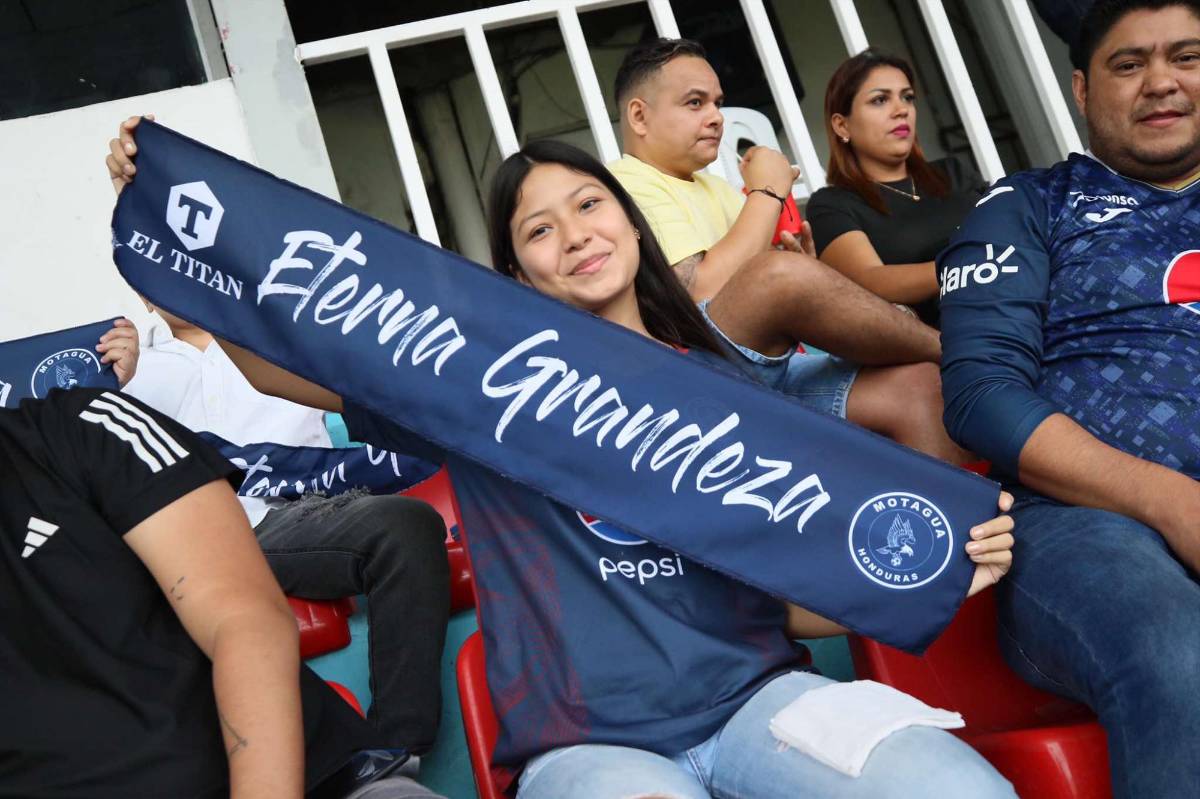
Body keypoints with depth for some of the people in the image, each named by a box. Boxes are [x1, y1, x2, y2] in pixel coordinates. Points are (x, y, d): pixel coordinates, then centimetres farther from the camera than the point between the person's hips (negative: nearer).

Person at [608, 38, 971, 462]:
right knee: (781, 273, -32)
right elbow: (706, 294, -19)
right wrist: (767, 191, -8)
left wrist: (802, 260, 1)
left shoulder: (713, 188, 25)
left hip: (773, 369, 9)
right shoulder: (624, 185, -4)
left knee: (917, 385, -14)